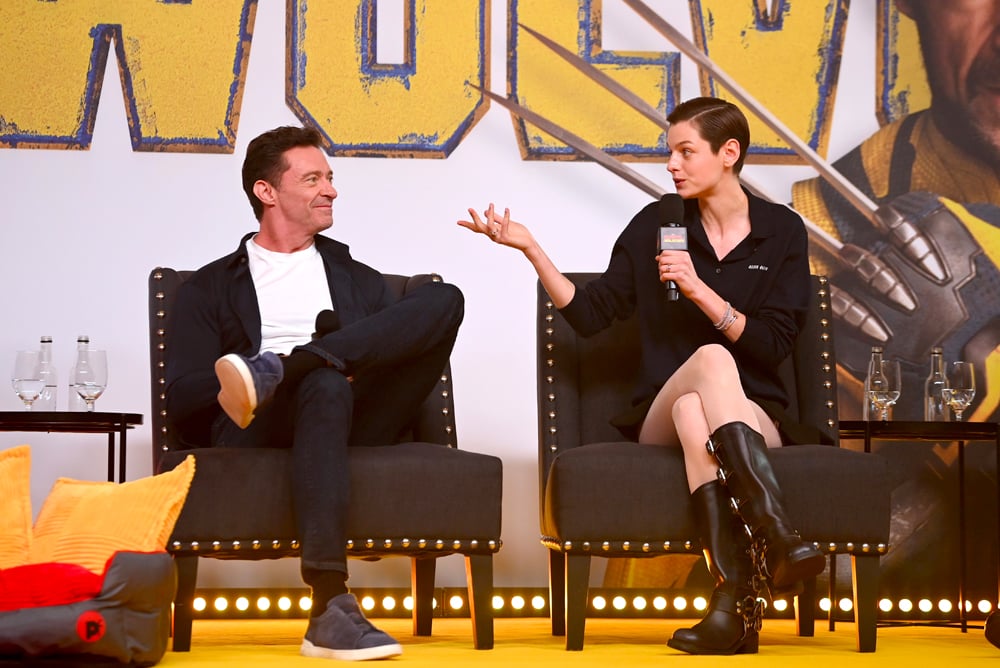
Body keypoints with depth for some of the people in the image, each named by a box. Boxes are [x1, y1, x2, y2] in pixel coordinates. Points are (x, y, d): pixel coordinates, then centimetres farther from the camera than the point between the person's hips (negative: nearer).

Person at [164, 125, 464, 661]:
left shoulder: (360, 280, 30)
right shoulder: (211, 288, 19)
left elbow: (402, 353, 17)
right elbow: (182, 399, 4)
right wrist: (330, 368, -10)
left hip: (354, 423, 3)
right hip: (254, 434, -3)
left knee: (442, 299, -16)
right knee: (326, 383, -41)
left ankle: (273, 372, -31)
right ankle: (331, 610, -48)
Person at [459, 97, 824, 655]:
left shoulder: (782, 231, 6)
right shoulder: (656, 225, 10)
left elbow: (774, 346, -3)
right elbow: (591, 314, 6)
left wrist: (701, 291, -13)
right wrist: (530, 248, -4)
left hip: (756, 416, 0)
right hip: (661, 417, 1)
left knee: (693, 410, -37)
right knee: (711, 358, -35)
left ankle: (732, 597, -51)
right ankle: (779, 536, -51)